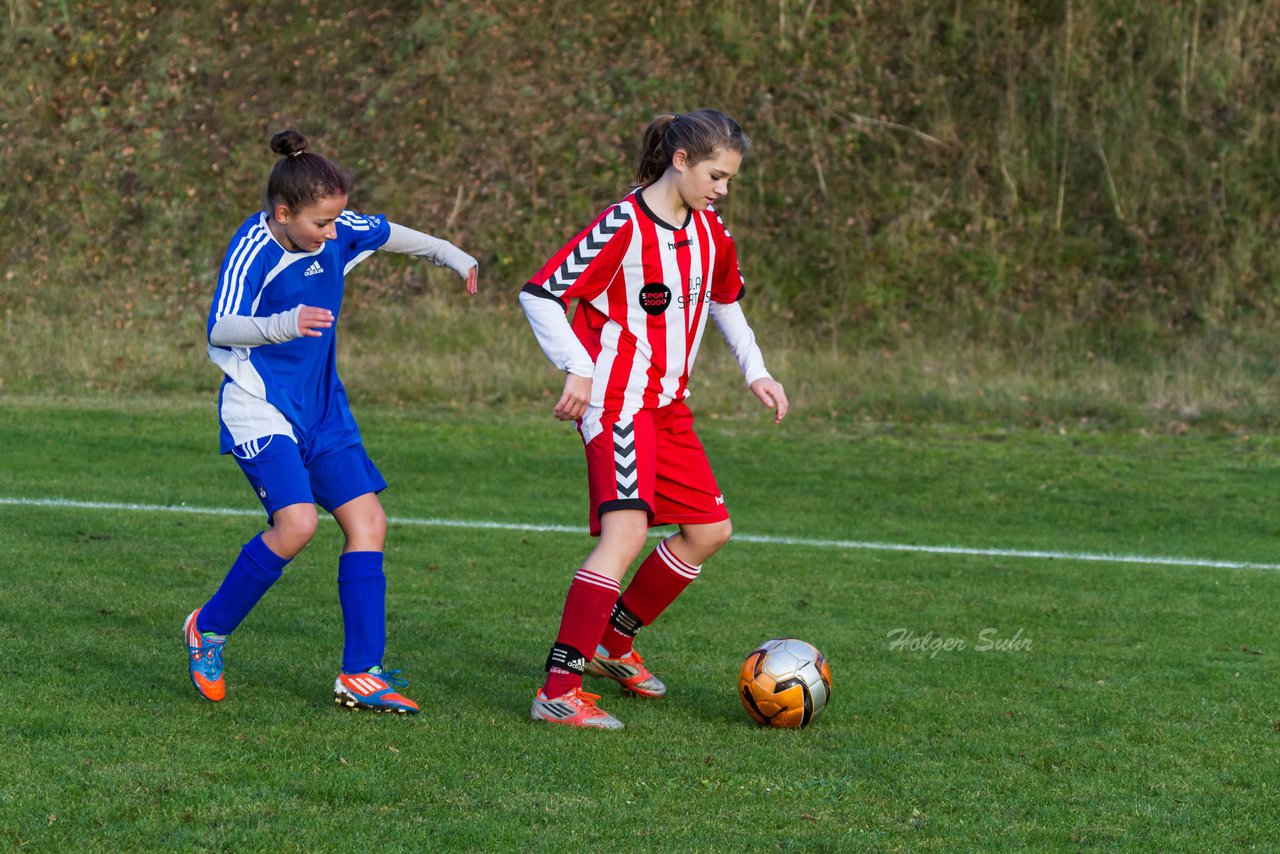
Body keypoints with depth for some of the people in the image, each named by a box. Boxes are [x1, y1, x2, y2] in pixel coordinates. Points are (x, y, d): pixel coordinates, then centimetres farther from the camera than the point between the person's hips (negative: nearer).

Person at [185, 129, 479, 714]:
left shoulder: (337, 233, 0)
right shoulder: (253, 249, -19)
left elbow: (390, 234, 22)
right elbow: (220, 329, -30)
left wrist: (453, 256, 21)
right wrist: (282, 325, -46)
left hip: (321, 409, 7)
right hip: (260, 410, -7)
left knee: (368, 523, -2)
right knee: (296, 523, -24)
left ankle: (360, 676, 2)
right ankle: (208, 628, -2)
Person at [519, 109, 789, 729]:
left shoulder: (711, 235, 8)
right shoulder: (623, 228, -17)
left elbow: (724, 300, 28)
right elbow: (539, 293, -15)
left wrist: (755, 372, 19)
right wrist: (577, 368, -22)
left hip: (668, 406, 9)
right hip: (617, 400, -9)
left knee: (709, 530, 12)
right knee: (626, 529, -24)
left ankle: (613, 644, 27)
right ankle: (559, 691, -26)